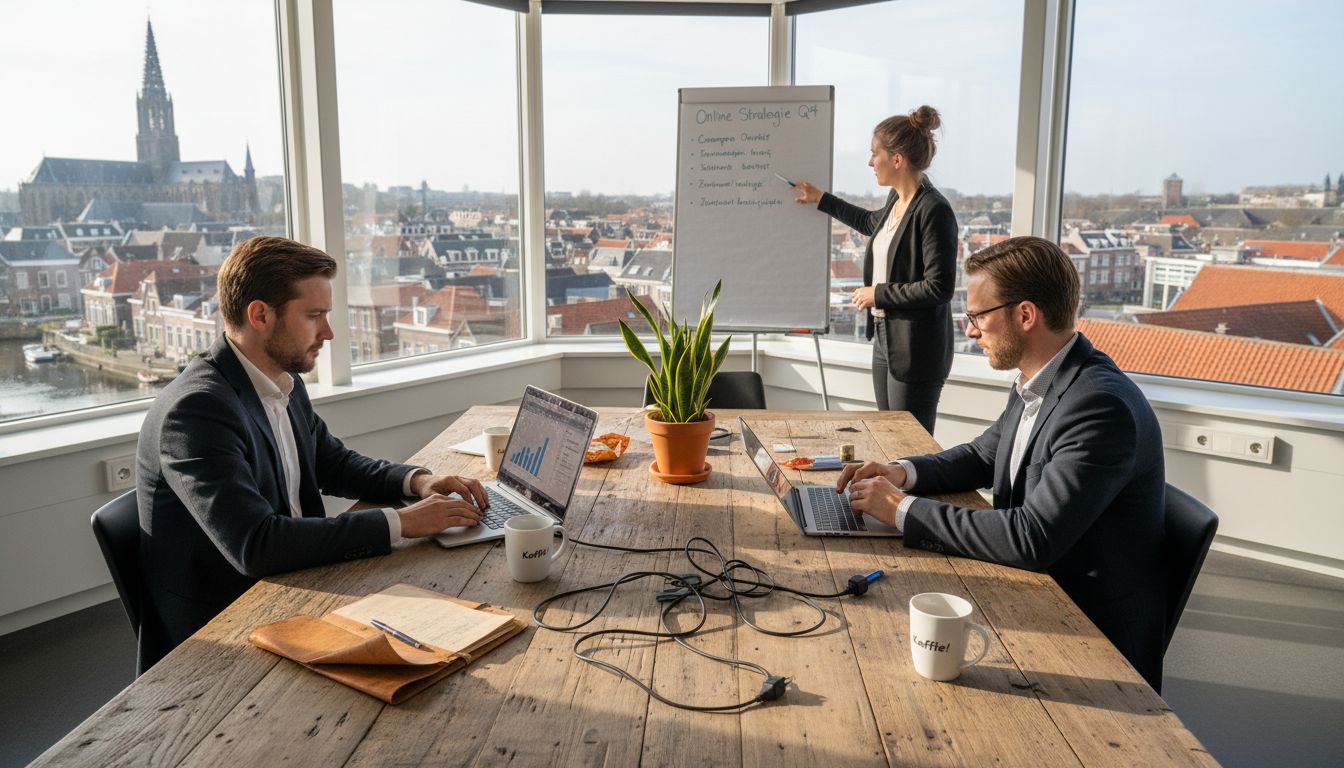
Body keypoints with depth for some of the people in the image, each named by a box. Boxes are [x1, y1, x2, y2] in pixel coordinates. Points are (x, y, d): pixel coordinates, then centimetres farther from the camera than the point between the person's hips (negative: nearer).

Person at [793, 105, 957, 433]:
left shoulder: (934, 210, -20)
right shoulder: (896, 200, 7)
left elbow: (939, 287, -23)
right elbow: (872, 224, 32)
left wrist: (879, 294, -14)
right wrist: (821, 199, 34)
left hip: (916, 351, -9)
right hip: (885, 337, 9)